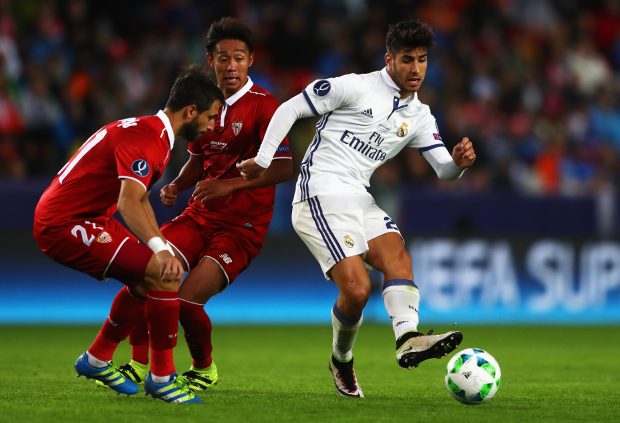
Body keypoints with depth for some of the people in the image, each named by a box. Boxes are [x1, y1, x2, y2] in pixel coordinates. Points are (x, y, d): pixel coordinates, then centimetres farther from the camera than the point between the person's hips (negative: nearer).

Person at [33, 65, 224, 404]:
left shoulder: (154, 132, 14)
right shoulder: (146, 137, -20)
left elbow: (138, 199, 23)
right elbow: (129, 203, -33)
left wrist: (161, 246, 12)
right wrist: (159, 249, -46)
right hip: (65, 225, -11)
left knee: (146, 279, 22)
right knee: (166, 274, -18)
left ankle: (96, 360, 33)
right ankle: (161, 377, -9)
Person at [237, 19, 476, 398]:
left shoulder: (419, 116, 15)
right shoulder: (355, 87, -5)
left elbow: (444, 170, 10)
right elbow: (290, 109, -1)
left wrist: (459, 161, -14)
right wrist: (263, 160, -3)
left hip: (358, 198, 7)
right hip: (321, 195, -7)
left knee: (398, 255, -23)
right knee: (357, 288, -19)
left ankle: (408, 339, -41)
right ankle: (341, 361, 7)